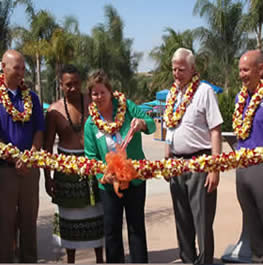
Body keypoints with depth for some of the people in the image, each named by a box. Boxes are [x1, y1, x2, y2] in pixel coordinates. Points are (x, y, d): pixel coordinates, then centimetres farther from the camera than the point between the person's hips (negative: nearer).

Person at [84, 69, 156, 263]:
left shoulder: (126, 106, -5)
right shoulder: (90, 124, -2)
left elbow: (151, 124, -6)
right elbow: (91, 157, -3)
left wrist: (142, 123, -30)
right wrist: (103, 174, -21)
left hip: (135, 179, -1)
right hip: (109, 183, 1)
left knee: (136, 226, 8)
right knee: (112, 229, 11)